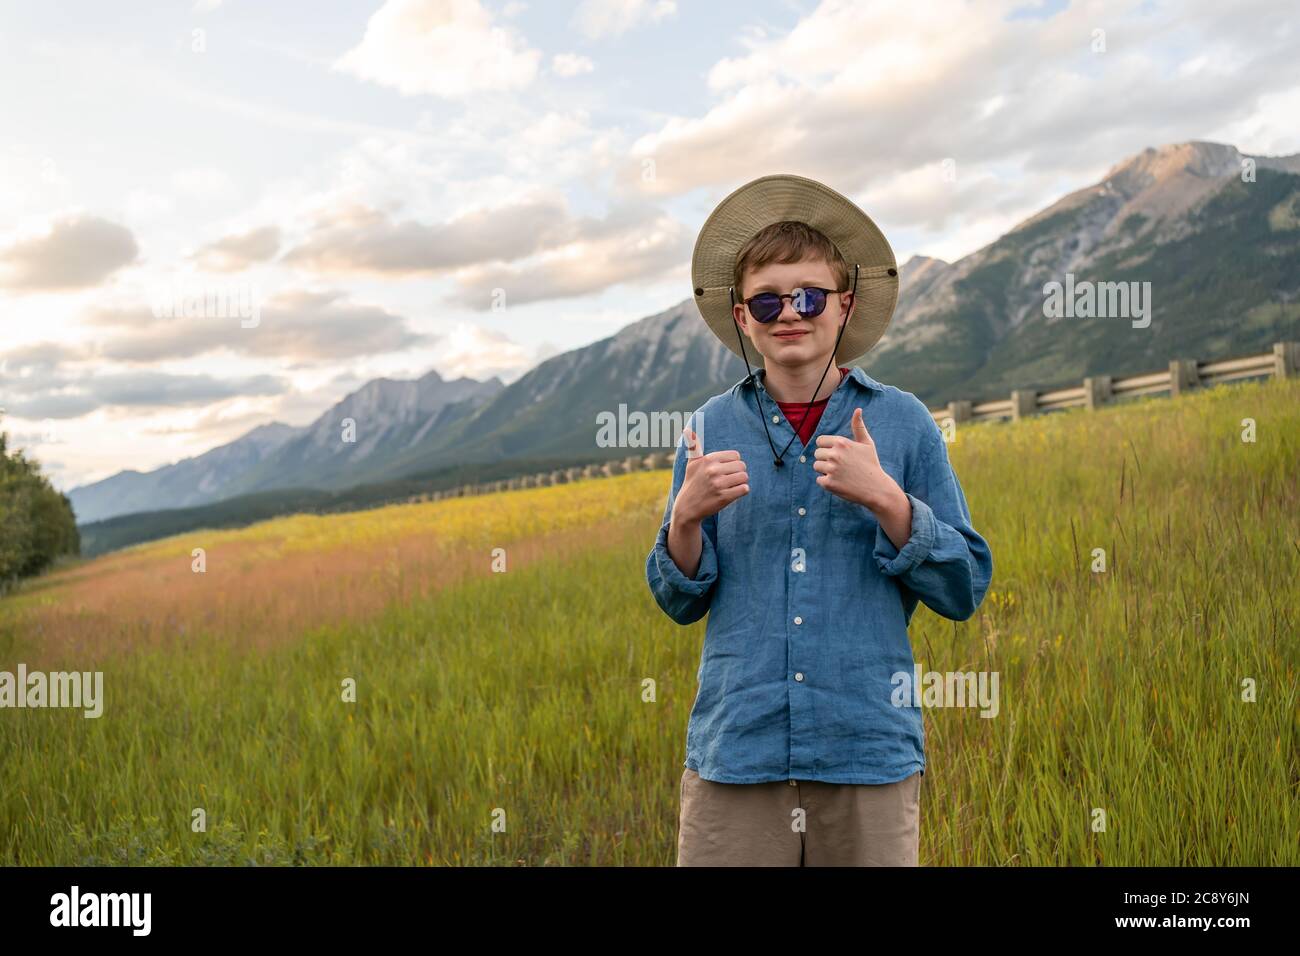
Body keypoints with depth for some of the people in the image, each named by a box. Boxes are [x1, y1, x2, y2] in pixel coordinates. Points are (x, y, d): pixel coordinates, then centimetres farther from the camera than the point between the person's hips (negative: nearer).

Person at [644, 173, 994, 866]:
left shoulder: (903, 422, 1)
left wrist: (884, 498, -14)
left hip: (869, 753, 0)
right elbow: (679, 603, 8)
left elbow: (965, 591, 0)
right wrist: (687, 516, -12)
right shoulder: (712, 428, 4)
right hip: (735, 749, 1)